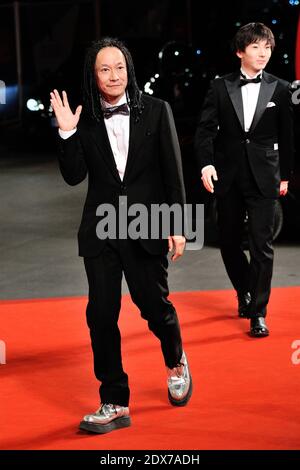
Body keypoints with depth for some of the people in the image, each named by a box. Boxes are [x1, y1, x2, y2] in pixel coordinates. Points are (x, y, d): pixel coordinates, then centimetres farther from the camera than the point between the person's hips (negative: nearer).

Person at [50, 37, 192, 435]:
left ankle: (176, 363, 39)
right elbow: (74, 176, -2)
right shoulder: (84, 119, 1)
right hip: (100, 230, 2)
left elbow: (173, 172, -1)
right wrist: (67, 133, -15)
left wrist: (178, 225, -3)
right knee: (101, 314, 0)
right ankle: (115, 405, 9)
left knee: (154, 304, 6)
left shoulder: (156, 111, -2)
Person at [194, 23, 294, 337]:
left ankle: (258, 314, 0)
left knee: (262, 245, -5)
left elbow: (286, 137, 6)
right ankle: (245, 292, 36)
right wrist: (206, 163, -17)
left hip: (263, 178, -2)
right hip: (228, 177, 2)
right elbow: (205, 130, -3)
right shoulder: (220, 87, 2)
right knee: (229, 241, 12)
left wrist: (285, 176, 8)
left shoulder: (280, 90, 1)